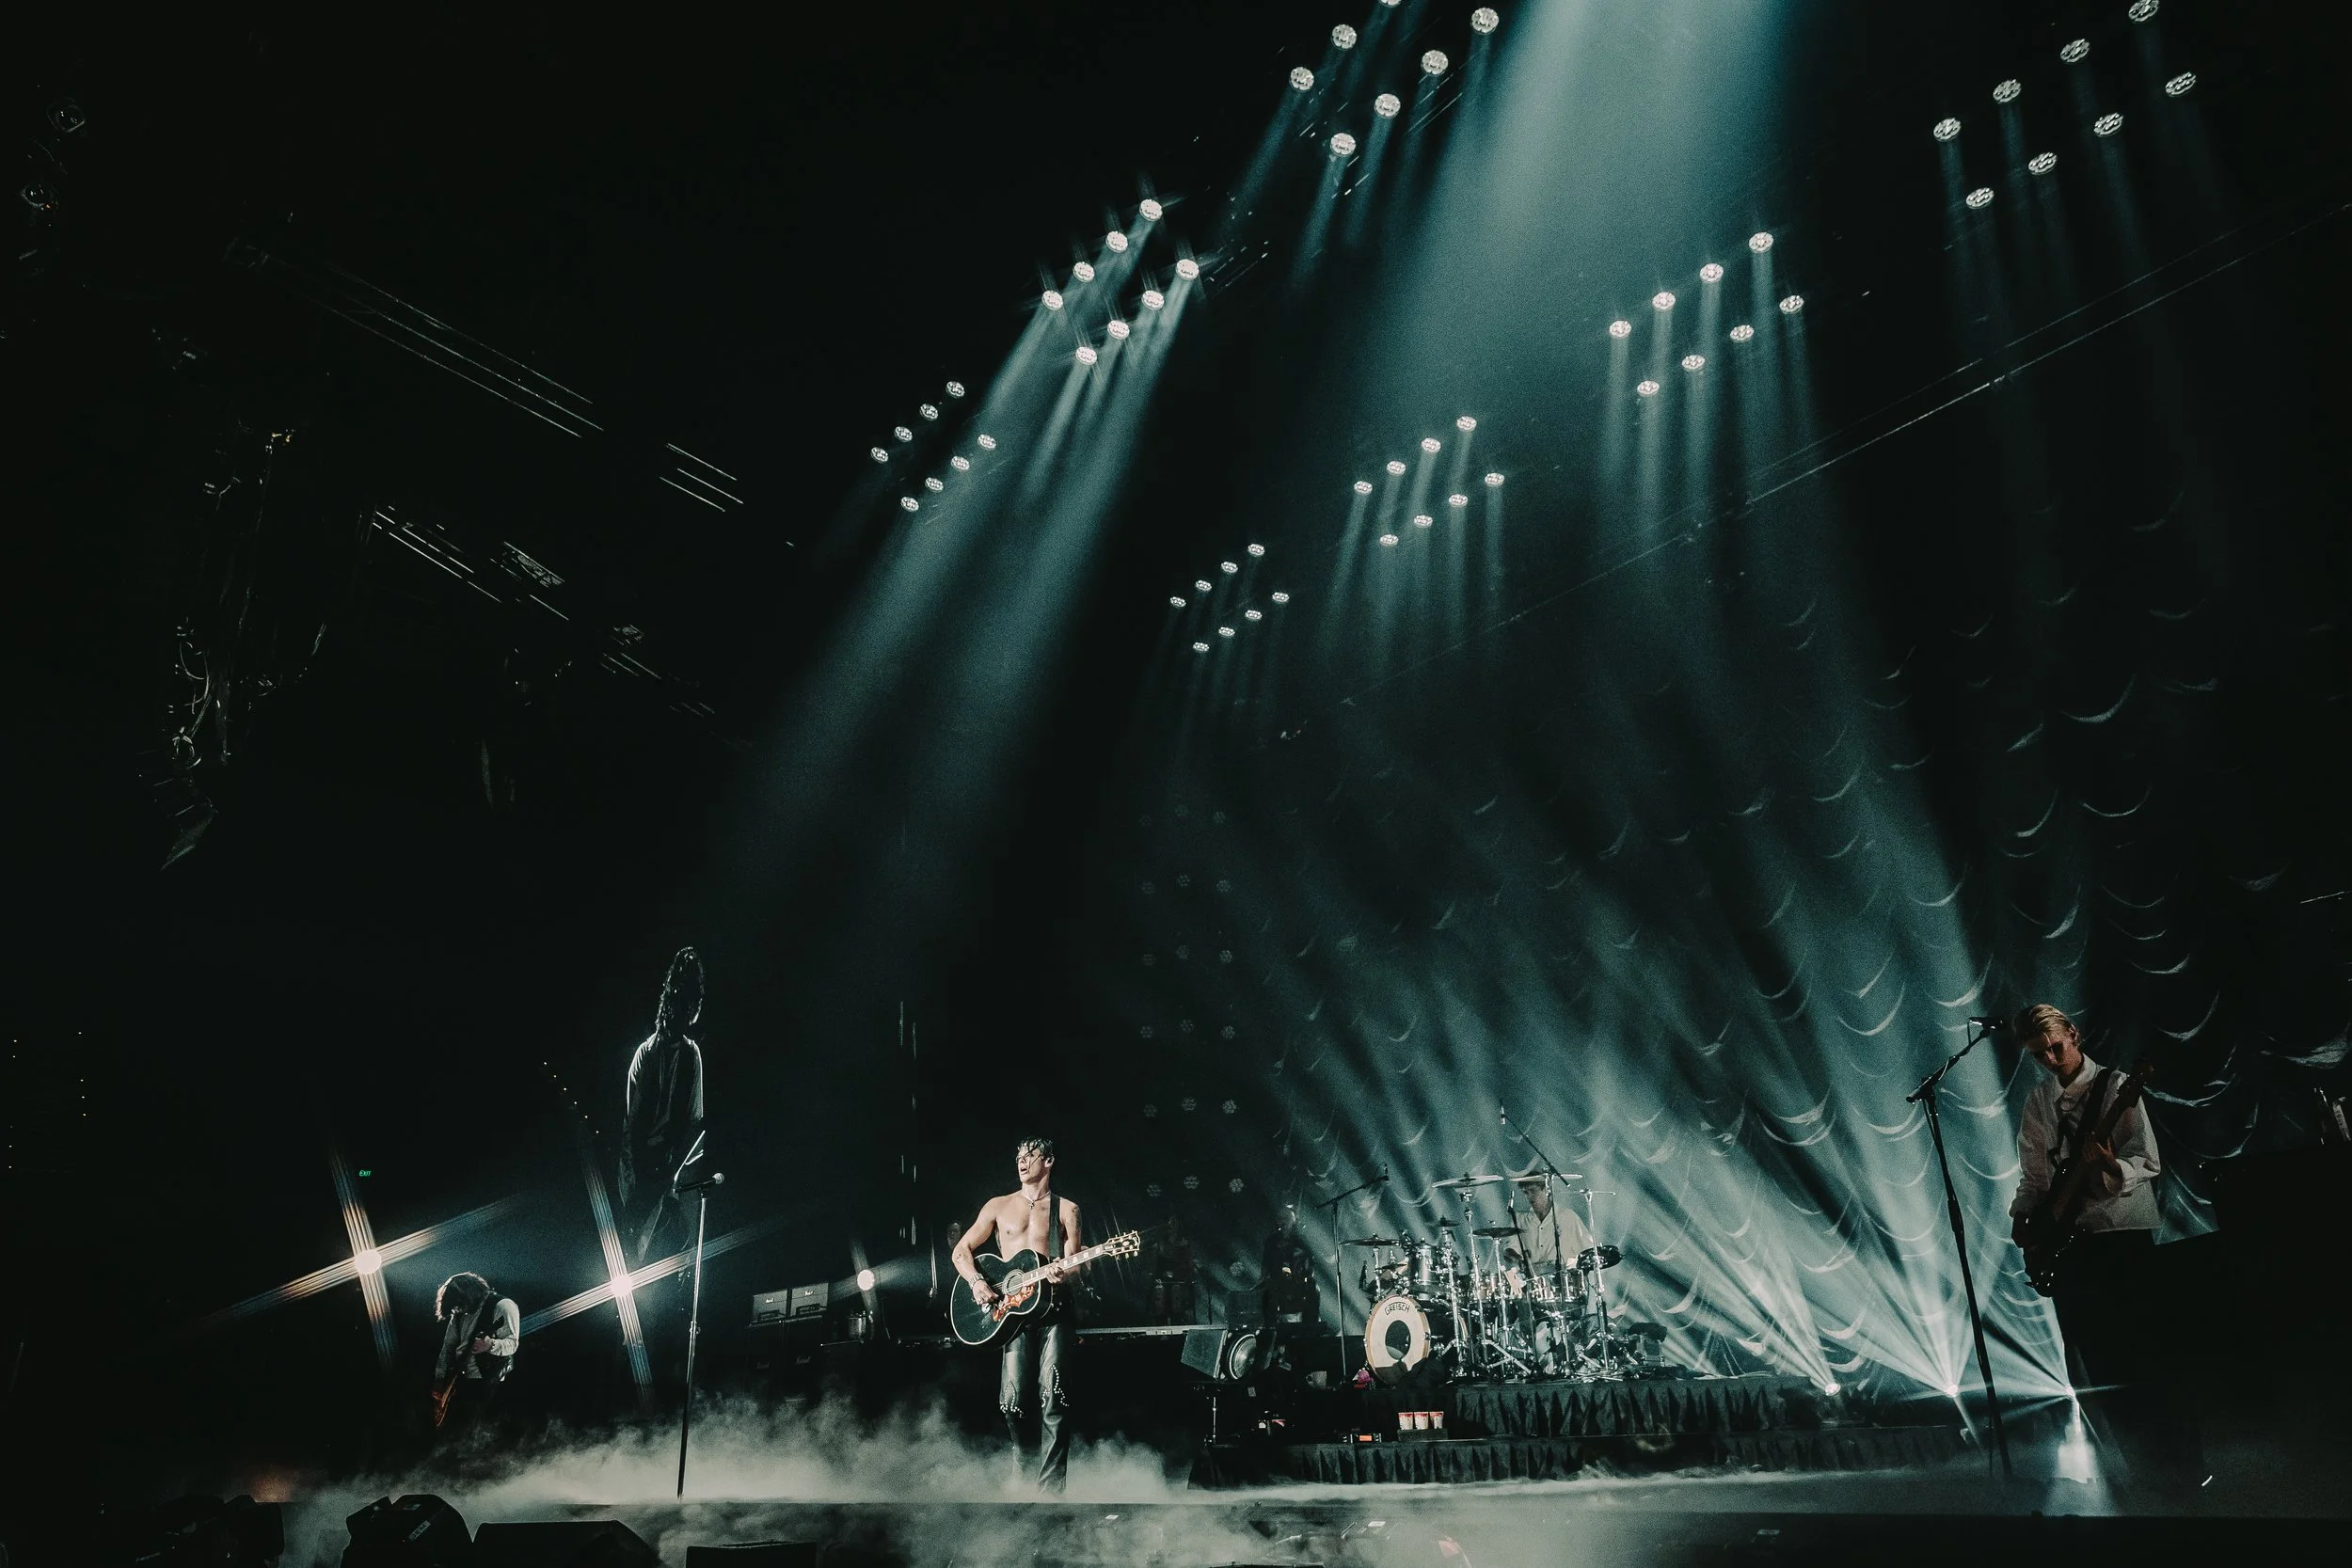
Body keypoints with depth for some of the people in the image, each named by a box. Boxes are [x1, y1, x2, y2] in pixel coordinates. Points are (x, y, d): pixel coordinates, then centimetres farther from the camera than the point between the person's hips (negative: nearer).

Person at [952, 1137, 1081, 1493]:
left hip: (1052, 1306, -1)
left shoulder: (1066, 1209, 11)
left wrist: (1063, 1272, -19)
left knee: (1053, 1399, -10)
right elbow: (962, 1250, 14)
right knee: (1012, 1400, -7)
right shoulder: (998, 1206, 15)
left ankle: (1050, 1487, -6)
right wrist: (977, 1281, -4)